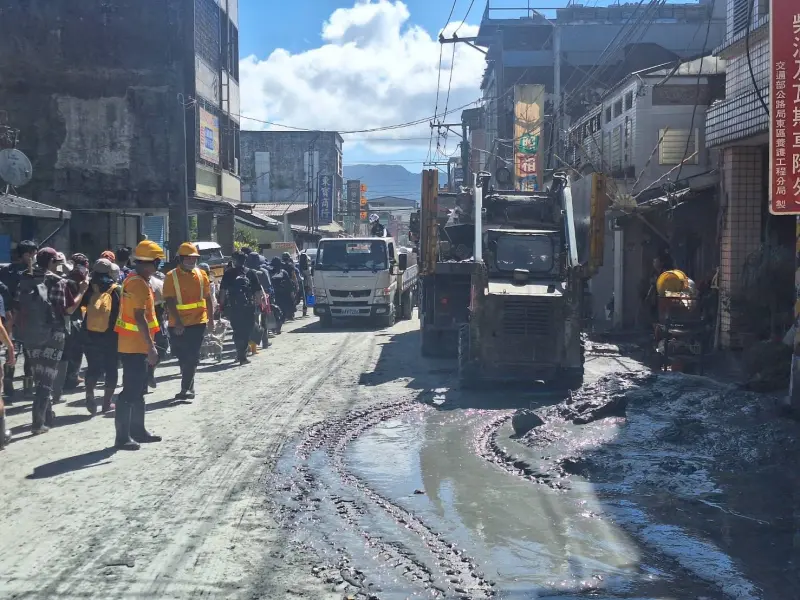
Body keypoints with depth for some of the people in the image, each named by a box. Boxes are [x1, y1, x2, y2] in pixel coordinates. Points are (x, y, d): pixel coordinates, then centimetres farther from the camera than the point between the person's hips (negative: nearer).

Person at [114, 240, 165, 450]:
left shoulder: (135, 279, 14)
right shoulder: (139, 284, -18)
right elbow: (140, 318, -24)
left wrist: (149, 343, 22)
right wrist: (151, 346, -24)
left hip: (137, 345, 10)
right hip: (134, 346, -10)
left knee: (138, 389, 17)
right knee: (130, 391, -7)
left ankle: (138, 430, 26)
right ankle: (122, 436, -3)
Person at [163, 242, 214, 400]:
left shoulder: (201, 274, 4)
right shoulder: (171, 276, -6)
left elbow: (208, 298, 10)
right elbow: (170, 301, -11)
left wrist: (210, 319, 8)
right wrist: (177, 322, -19)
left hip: (198, 322, 1)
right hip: (178, 324, 0)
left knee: (192, 357, -4)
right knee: (183, 357, 11)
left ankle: (186, 389, -2)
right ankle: (189, 388, 26)